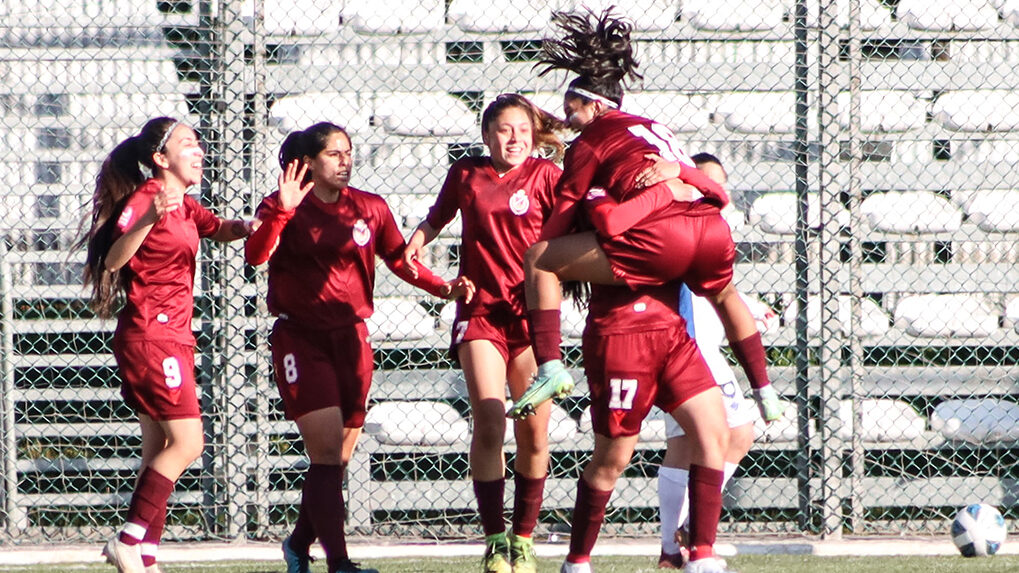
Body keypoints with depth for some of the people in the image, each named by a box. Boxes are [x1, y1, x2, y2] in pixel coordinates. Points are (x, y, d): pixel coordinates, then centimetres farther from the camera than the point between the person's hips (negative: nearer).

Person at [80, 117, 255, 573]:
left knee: (161, 450, 8)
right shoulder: (146, 197, -12)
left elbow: (221, 230, 31)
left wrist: (254, 223, 9)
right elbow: (114, 259, -21)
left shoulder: (185, 207, 14)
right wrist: (150, 218, -36)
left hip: (173, 338, 10)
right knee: (187, 442, -13)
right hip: (150, 334, -10)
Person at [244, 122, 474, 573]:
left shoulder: (370, 209, 8)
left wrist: (442, 288, -5)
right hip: (300, 338, -4)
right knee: (327, 451, -16)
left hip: (350, 336, 5)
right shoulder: (284, 208, -4)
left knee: (337, 459, 6)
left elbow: (400, 261, 11)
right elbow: (256, 255, -19)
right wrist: (281, 212, -33)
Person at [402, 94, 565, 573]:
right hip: (480, 312, 0)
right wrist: (418, 241, 6)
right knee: (489, 422, -16)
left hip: (533, 315, 0)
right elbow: (438, 215, 25)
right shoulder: (465, 174, 9)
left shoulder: (545, 175, 3)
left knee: (534, 433, -1)